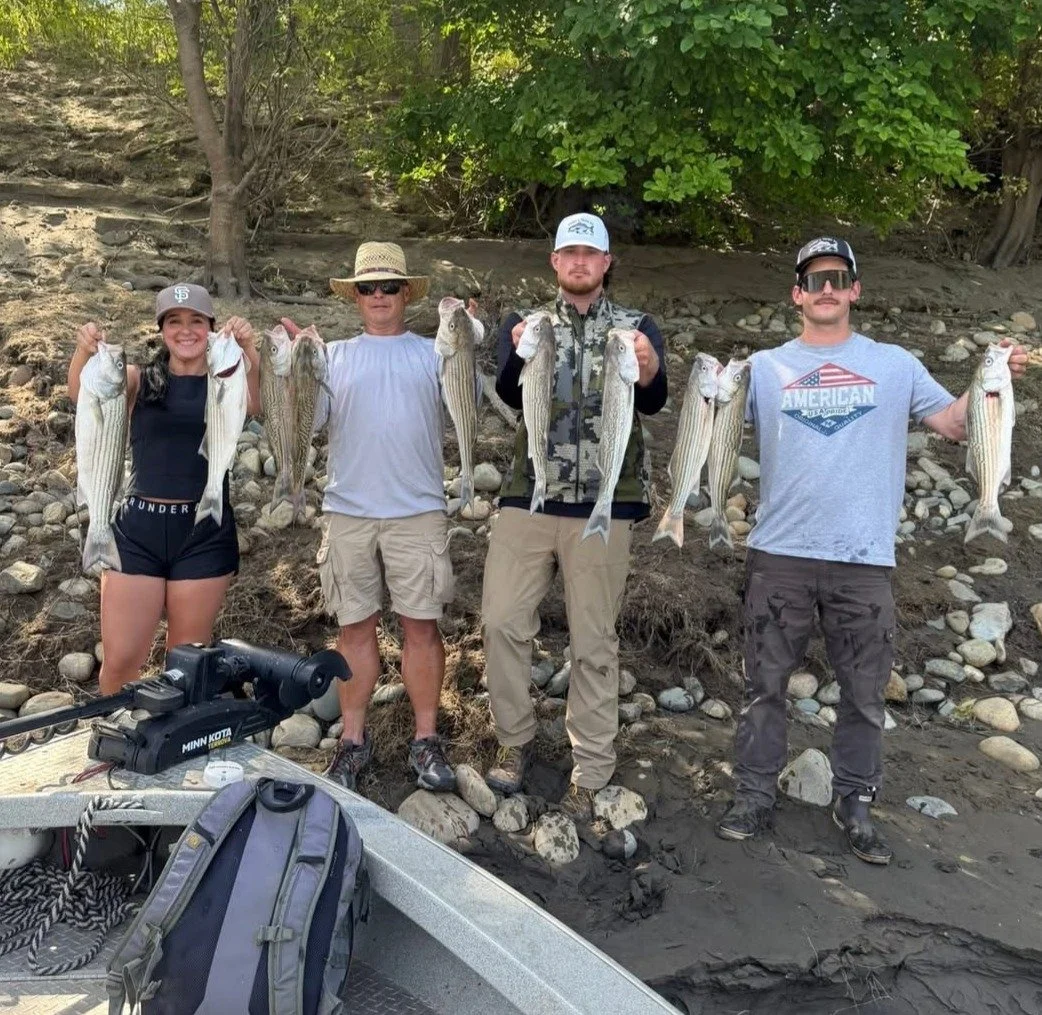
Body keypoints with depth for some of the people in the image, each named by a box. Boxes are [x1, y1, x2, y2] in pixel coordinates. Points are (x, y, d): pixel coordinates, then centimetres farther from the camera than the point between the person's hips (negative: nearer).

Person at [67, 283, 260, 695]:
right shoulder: (139, 381, 7)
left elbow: (259, 404, -18)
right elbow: (82, 395, -12)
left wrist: (250, 349, -35)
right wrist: (84, 351, -32)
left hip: (204, 532, -1)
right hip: (137, 529, 1)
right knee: (119, 661, 3)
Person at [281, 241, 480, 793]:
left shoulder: (432, 352, 8)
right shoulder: (333, 355, 11)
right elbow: (303, 420, 3)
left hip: (418, 510, -1)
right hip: (347, 512, 1)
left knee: (420, 624, 3)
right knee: (355, 626, 8)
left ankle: (426, 738, 14)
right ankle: (353, 738, 19)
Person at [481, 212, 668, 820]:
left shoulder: (636, 326, 6)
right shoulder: (525, 323, 10)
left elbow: (655, 402, -11)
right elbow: (508, 394, -8)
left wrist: (649, 373, -34)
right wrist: (521, 356, -30)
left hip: (603, 503, -1)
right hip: (528, 496, 2)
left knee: (595, 638, 3)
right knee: (503, 620, 0)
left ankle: (593, 768, 16)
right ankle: (516, 739, 22)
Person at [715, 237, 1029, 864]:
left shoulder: (894, 364, 8)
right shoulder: (765, 367, 7)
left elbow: (957, 425, 6)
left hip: (865, 559, 1)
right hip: (780, 554, 0)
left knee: (865, 693, 9)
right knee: (766, 684, 7)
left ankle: (855, 803, 25)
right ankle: (756, 796, 20)